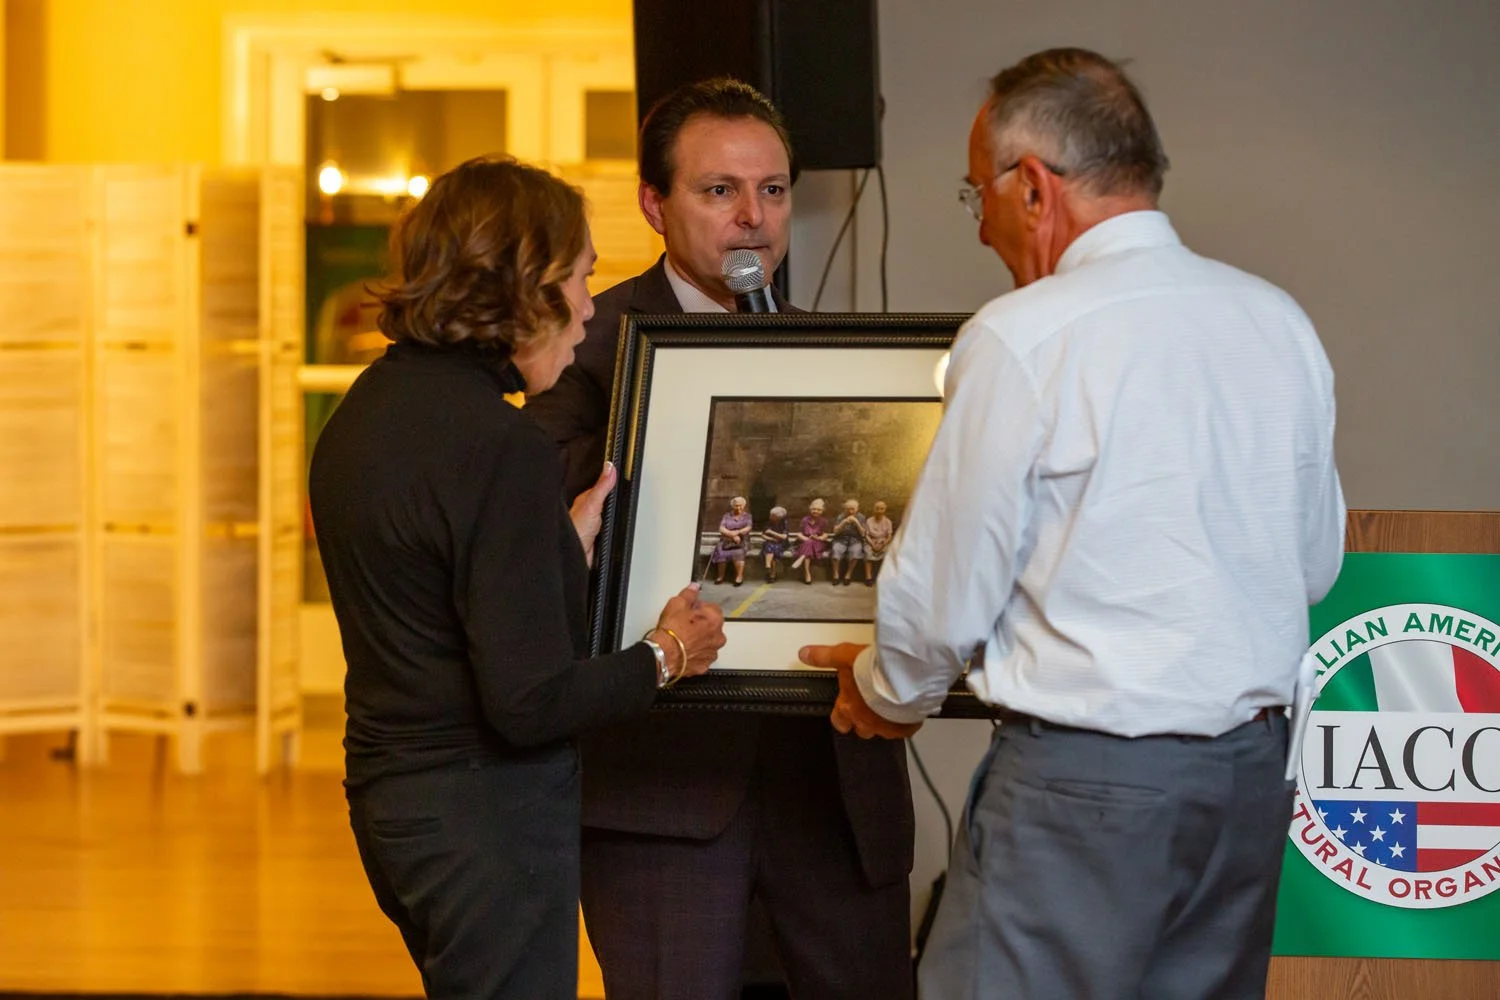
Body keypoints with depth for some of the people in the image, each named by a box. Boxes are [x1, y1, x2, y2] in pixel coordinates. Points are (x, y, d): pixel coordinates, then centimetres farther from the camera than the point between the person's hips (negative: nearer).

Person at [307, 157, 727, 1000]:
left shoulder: (368, 410, 9)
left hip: (393, 796, 9)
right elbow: (528, 701, -21)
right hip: (488, 819, -9)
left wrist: (563, 550, 18)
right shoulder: (499, 445, -19)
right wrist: (665, 658, -6)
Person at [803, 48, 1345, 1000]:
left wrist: (891, 690, 13)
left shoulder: (1023, 337, -12)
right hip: (1253, 769, 7)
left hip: (1086, 777, -7)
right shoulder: (1281, 323, 7)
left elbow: (944, 589, -7)